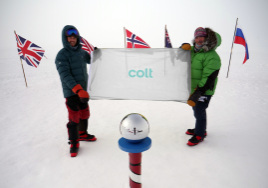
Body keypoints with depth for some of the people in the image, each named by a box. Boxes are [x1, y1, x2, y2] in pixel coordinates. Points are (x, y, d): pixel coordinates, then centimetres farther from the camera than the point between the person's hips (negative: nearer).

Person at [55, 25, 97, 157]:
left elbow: (90, 60, 25)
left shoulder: (81, 51, 6)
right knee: (74, 118, -1)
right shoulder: (62, 55, -12)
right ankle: (74, 143, 17)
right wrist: (78, 90, -31)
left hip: (83, 90, 7)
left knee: (84, 114, 17)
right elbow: (65, 76, -22)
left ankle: (82, 134, 39)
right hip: (71, 92, -6)